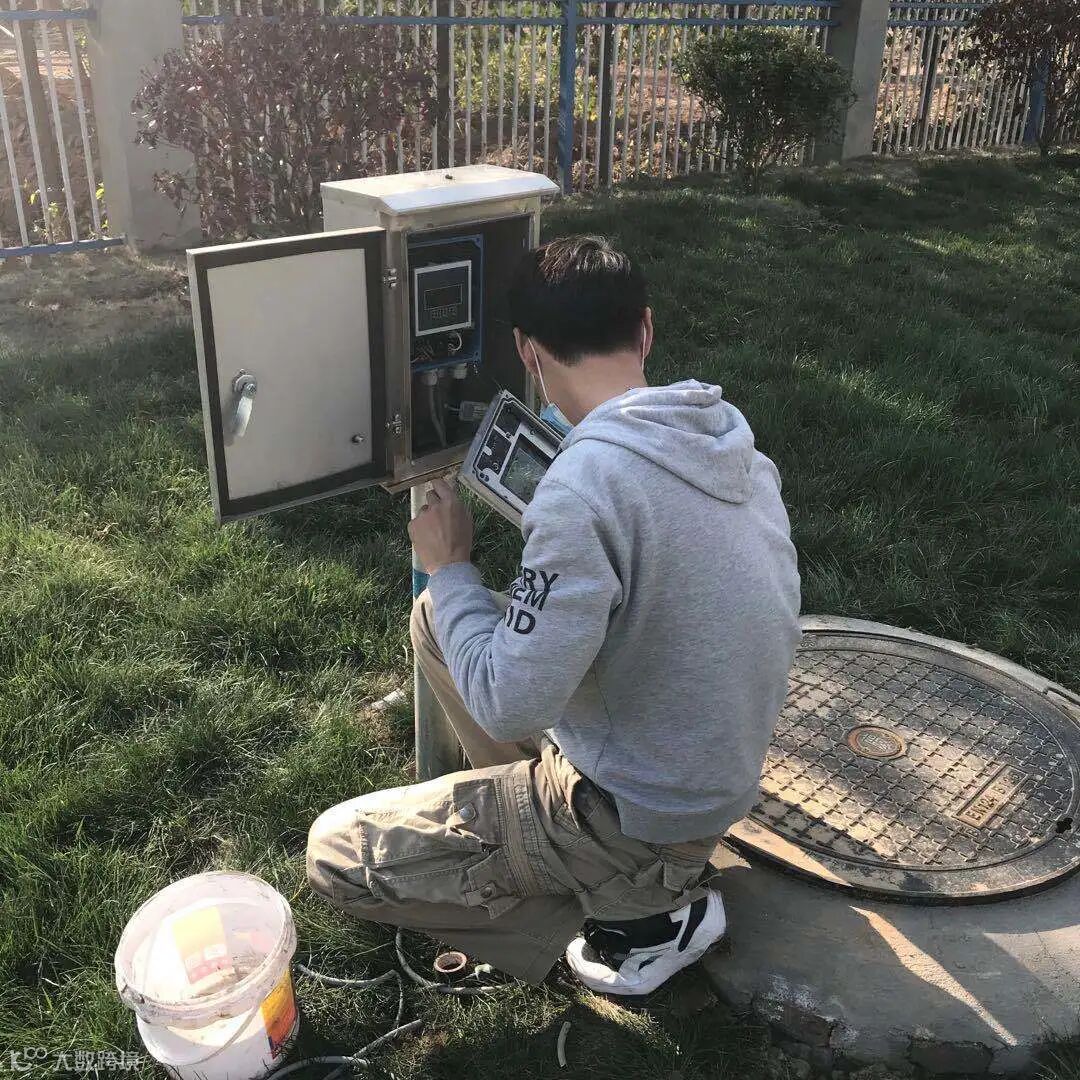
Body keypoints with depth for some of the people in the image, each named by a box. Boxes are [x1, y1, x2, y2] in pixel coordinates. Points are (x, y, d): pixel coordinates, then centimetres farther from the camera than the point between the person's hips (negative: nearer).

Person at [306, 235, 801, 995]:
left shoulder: (587, 482, -30)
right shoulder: (732, 440, -5)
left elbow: (509, 705, -27)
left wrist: (449, 568, -12)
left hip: (639, 812, -8)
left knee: (335, 852, 3)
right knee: (436, 621, 15)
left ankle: (639, 915, 4)